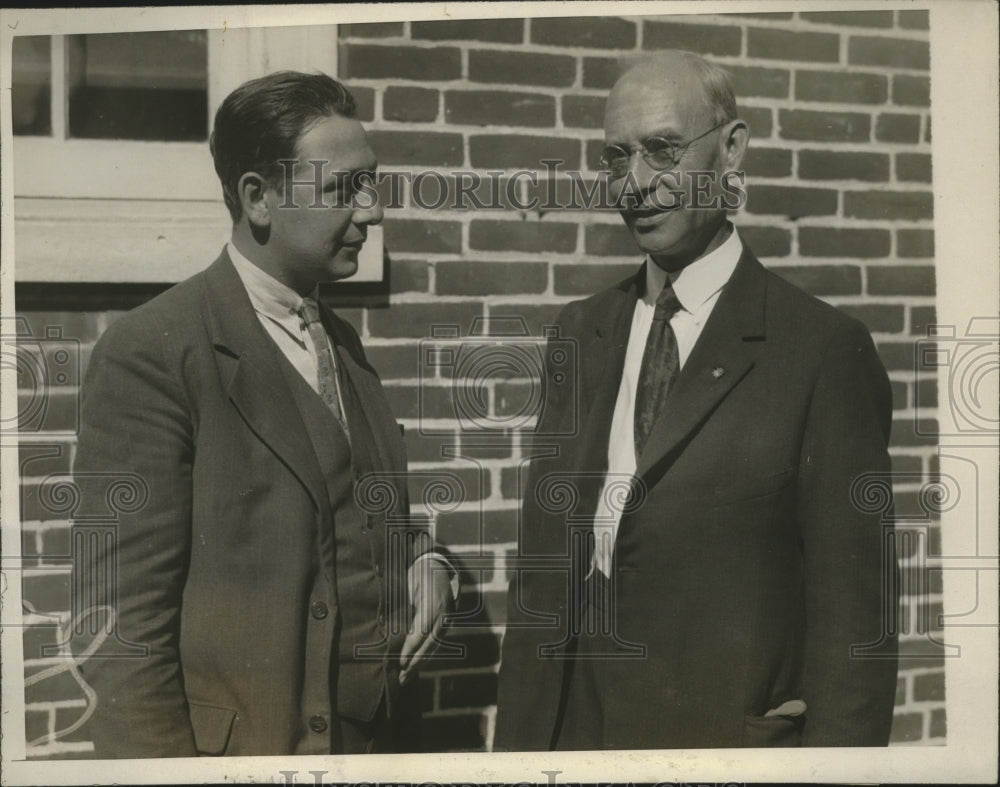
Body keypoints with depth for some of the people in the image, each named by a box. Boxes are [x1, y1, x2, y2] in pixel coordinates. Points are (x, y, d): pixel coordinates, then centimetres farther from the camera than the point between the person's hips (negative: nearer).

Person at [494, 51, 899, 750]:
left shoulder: (824, 349, -13)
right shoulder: (580, 333, 4)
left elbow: (851, 611, -11)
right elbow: (542, 565, 6)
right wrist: (517, 740, 3)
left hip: (735, 733, -4)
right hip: (573, 727, 5)